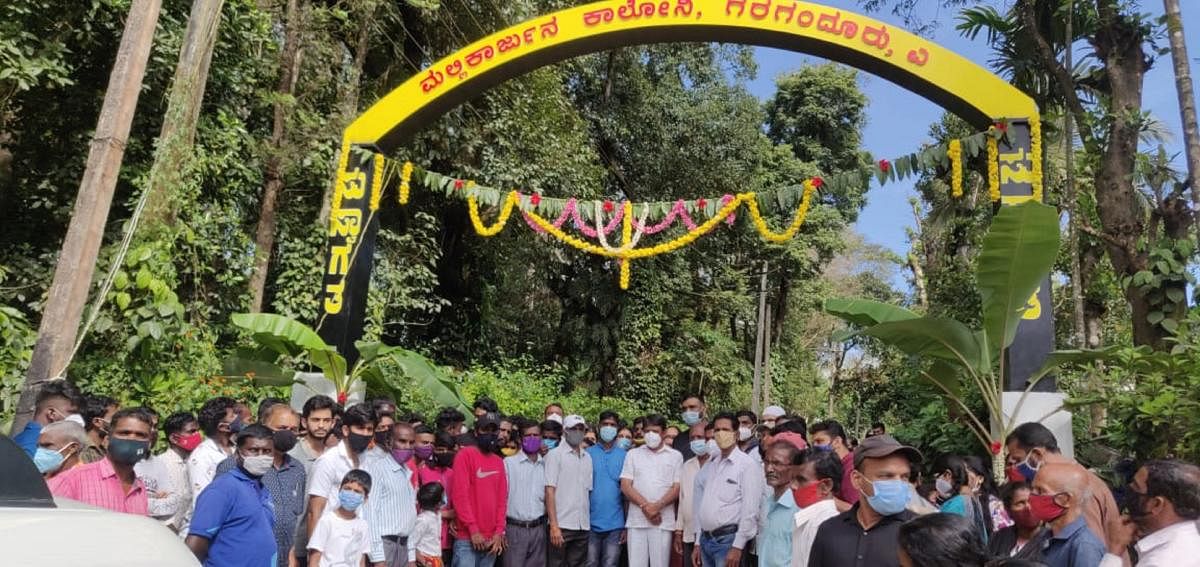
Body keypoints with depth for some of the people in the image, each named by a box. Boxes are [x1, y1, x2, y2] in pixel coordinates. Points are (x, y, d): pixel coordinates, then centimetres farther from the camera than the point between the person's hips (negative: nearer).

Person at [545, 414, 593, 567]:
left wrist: (589, 522, 5)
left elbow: (589, 490, 14)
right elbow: (550, 491, -7)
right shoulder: (555, 454, -1)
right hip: (562, 525, -5)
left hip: (583, 526, 5)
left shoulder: (587, 457, 14)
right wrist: (554, 525, -14)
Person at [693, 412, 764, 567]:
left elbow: (750, 510, -13)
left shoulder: (747, 464, -8)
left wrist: (737, 547, -16)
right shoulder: (709, 465, 13)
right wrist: (698, 542, 13)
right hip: (706, 539, 6)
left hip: (728, 540, -6)